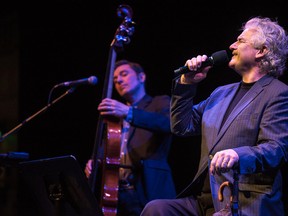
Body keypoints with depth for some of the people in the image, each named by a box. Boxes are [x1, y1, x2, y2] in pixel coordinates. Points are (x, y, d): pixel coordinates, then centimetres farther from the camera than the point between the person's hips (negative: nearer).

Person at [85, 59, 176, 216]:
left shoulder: (160, 103, 9)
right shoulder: (114, 115, 28)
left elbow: (169, 123, -15)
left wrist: (128, 113, -29)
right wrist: (93, 163, -1)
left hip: (147, 193, -5)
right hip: (113, 194, 5)